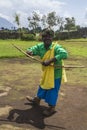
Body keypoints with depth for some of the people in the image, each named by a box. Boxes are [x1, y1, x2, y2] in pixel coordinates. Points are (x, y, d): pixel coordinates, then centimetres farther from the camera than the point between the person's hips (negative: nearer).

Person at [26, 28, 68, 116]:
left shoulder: (56, 47, -26)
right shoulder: (40, 46, -6)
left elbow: (64, 54, -42)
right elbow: (31, 50, 2)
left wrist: (50, 60, -43)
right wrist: (29, 51, -25)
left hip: (55, 72, -6)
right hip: (46, 71, 7)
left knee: (52, 89, 6)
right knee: (43, 86, 25)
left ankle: (51, 107, 27)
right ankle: (37, 99, 49)